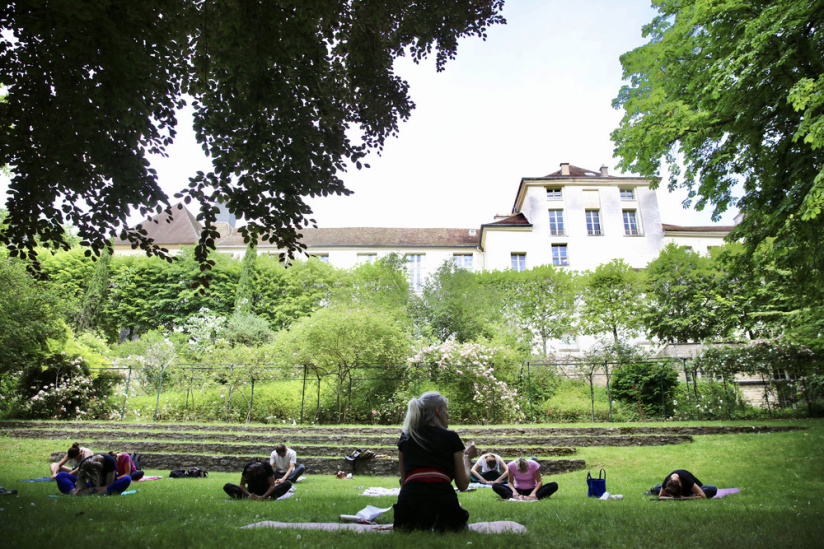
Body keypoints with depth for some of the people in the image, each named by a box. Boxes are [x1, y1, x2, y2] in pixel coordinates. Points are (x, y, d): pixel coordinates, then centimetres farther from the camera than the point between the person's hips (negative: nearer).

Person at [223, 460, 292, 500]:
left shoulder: (267, 467, -23)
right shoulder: (248, 467, -20)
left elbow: (272, 485, -19)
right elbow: (242, 485, -13)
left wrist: (262, 497, -33)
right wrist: (249, 495, -30)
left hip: (265, 492, -1)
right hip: (251, 492, 1)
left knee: (288, 484, -28)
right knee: (227, 486, -23)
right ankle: (248, 497, -35)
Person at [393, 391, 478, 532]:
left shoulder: (405, 437, 17)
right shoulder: (451, 437, 9)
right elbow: (463, 485, 14)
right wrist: (467, 456, 29)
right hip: (442, 499, -2)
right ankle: (442, 529, -3)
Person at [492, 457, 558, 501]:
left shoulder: (534, 465, -20)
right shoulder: (511, 466, -19)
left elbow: (539, 481, -16)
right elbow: (510, 482, -10)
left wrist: (534, 492, -34)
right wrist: (514, 491, -31)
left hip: (532, 490, 0)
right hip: (518, 490, 0)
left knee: (554, 485, -27)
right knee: (495, 486, -27)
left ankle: (535, 497, -43)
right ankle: (517, 497, -43)